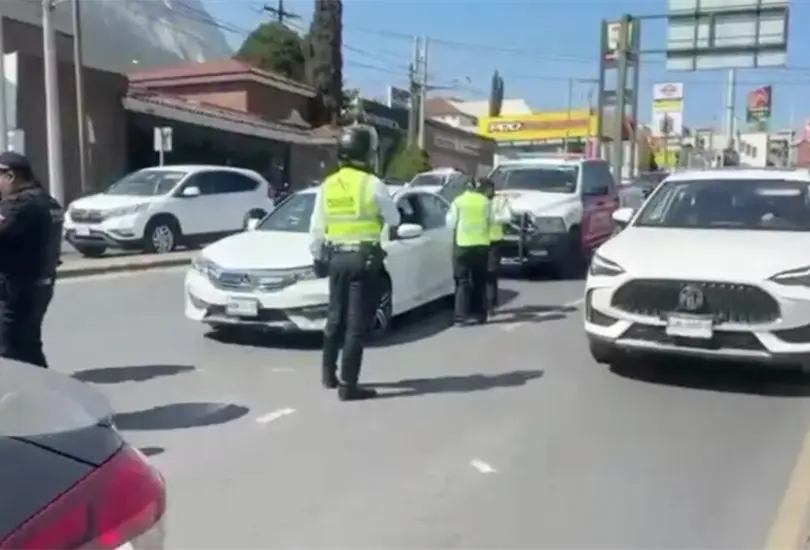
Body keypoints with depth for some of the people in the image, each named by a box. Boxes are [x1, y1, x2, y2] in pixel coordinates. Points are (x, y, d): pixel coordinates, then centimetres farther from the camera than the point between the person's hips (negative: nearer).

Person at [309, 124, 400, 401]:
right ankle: (348, 385, 0)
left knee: (335, 317, 19)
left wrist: (318, 256, 20)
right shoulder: (372, 184, -10)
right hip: (364, 258, -5)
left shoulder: (327, 185, 5)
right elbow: (394, 219, 2)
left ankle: (329, 374, 32)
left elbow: (317, 228, 8)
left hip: (336, 257, 6)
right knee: (357, 323, -2)